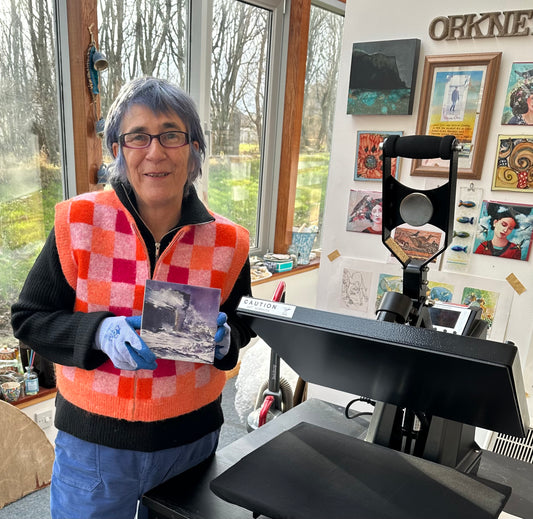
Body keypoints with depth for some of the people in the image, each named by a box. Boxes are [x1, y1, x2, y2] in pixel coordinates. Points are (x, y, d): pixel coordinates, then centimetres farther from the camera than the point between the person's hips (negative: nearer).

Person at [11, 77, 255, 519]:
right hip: (92, 442, -1)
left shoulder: (227, 241, -8)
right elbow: (29, 318, -6)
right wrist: (99, 332, -23)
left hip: (191, 440, 2)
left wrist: (223, 339, -16)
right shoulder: (78, 222, -11)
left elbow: (241, 324, 6)